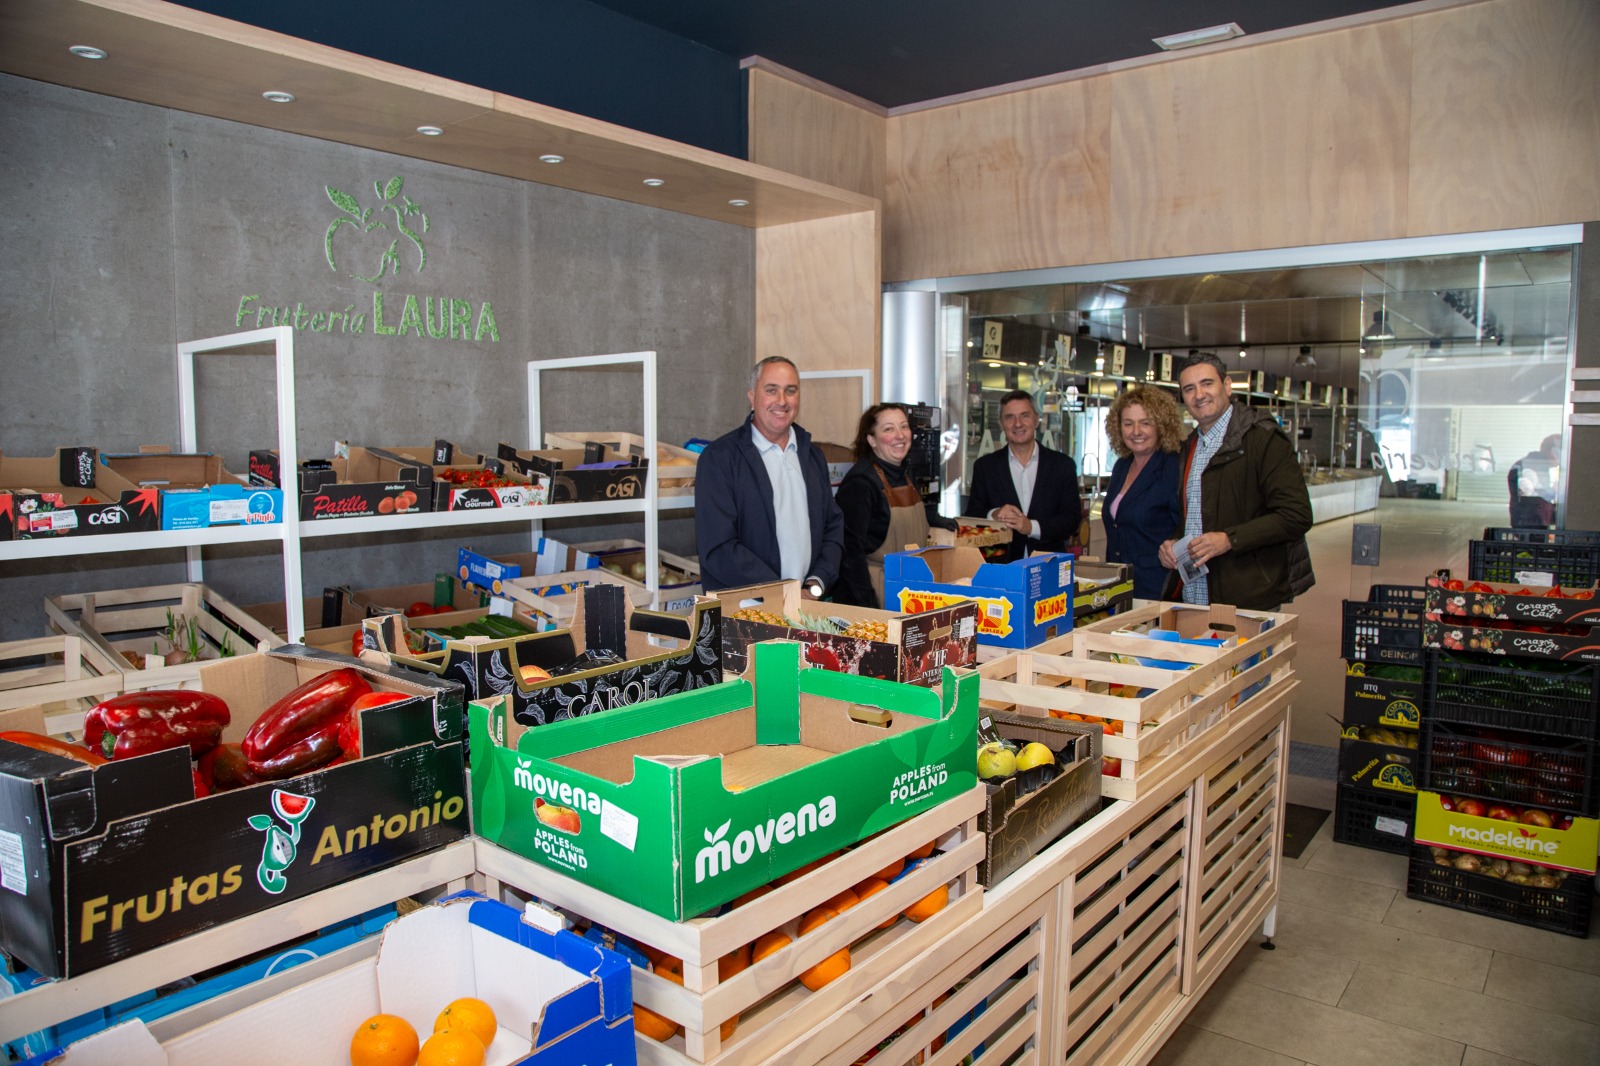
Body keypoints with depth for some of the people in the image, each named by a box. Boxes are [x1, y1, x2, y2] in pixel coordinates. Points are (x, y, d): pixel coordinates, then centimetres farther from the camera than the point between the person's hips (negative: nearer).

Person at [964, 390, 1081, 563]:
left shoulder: (1062, 465, 9)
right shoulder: (985, 466, 10)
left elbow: (1072, 519, 4)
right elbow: (972, 516, 8)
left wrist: (1032, 527, -11)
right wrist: (993, 515, -13)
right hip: (1000, 564, 1)